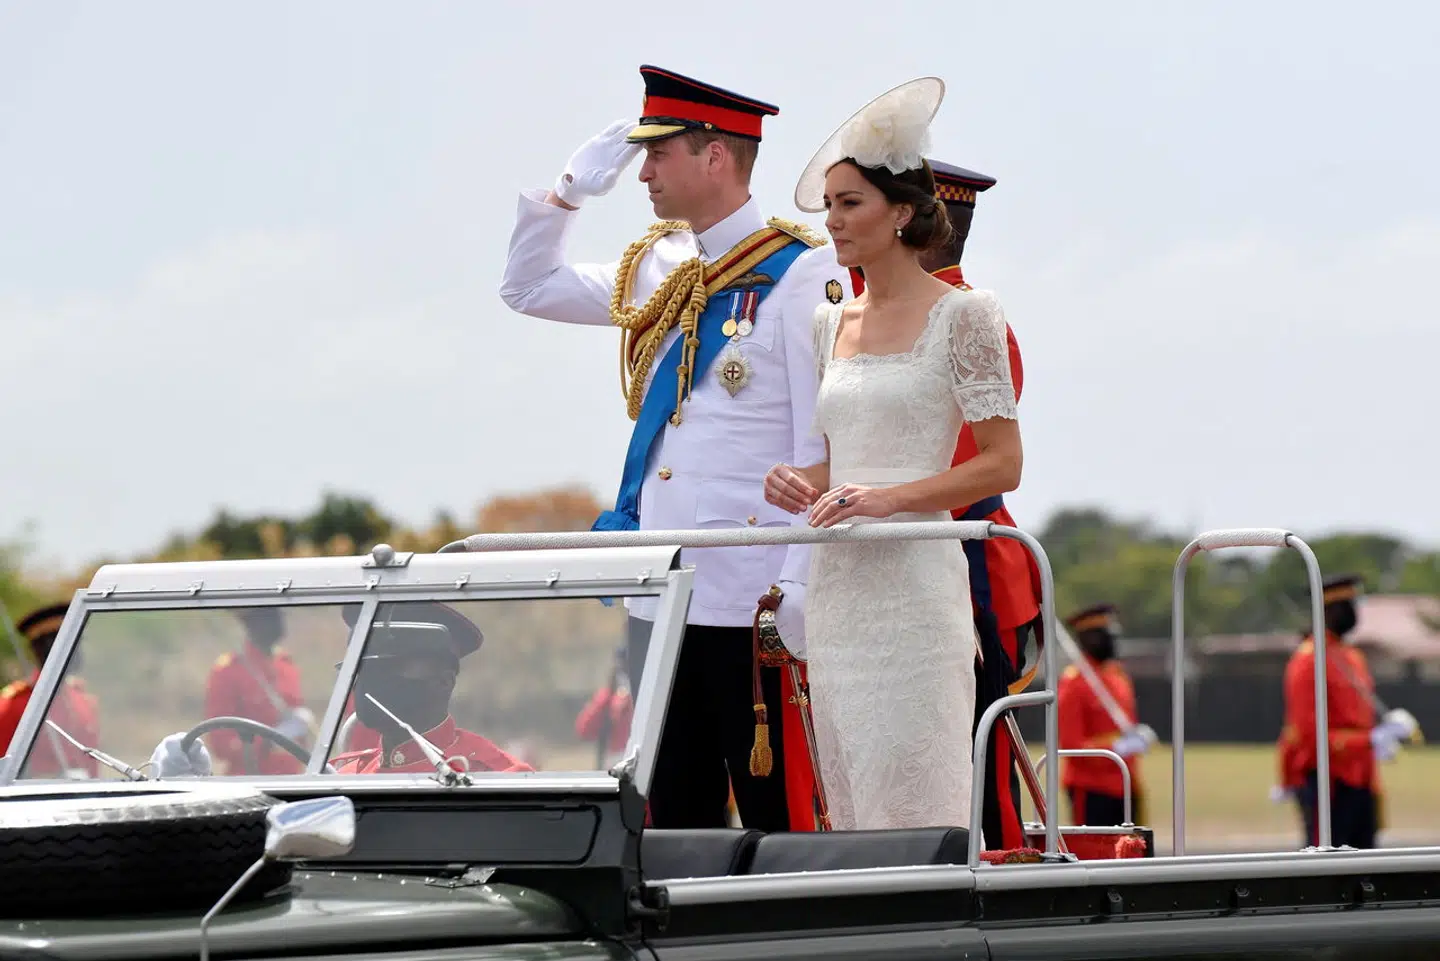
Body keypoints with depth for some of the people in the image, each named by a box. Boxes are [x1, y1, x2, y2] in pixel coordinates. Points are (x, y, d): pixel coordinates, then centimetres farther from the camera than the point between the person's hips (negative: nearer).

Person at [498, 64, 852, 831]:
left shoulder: (801, 275, -8)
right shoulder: (657, 272, 14)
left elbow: (823, 445, -12)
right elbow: (527, 288, 26)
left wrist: (801, 586, -18)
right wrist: (572, 190, 13)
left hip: (755, 598, -7)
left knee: (777, 815, -6)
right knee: (675, 819, 9)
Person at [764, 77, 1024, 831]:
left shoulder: (962, 316, -3)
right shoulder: (832, 324, 16)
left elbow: (1002, 465, -7)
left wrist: (890, 499, -19)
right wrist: (801, 484, 1)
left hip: (914, 579, -7)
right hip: (835, 582, 7)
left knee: (913, 805, -10)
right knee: (849, 807, 6)